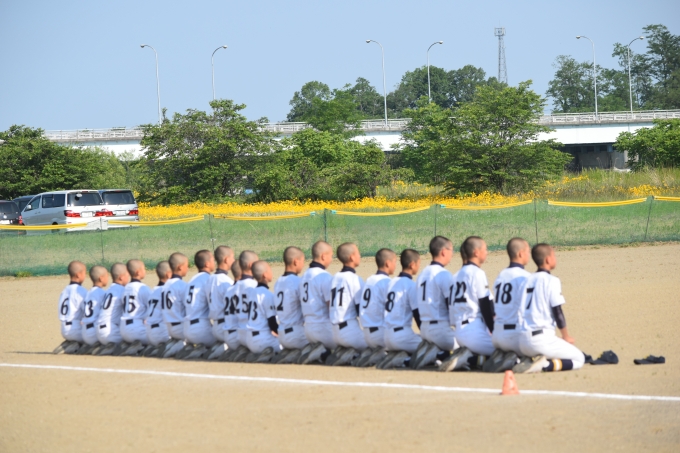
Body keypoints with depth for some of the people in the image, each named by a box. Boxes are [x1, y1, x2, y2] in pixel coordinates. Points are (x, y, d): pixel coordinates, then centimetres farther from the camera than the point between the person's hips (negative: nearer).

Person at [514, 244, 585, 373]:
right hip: (542, 338, -7)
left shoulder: (529, 280, 13)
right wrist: (566, 336, 5)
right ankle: (545, 365, -17)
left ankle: (530, 361, 2)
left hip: (523, 341, 7)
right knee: (579, 359, 6)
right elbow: (557, 312, -9)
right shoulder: (552, 281, -8)